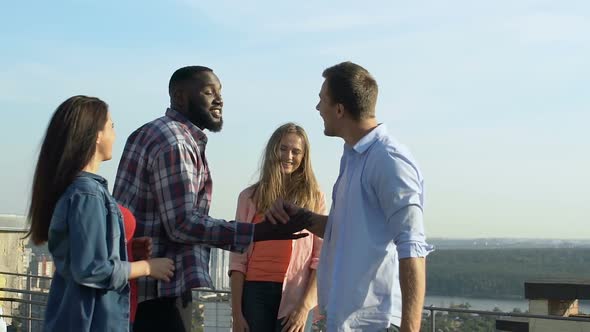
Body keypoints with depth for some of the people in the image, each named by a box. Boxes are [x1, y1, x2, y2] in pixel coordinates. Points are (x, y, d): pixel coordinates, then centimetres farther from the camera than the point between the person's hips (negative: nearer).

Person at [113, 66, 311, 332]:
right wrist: (260, 232, -26)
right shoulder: (175, 143, -16)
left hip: (135, 282, 11)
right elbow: (183, 225, -23)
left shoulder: (151, 133, 16)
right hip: (158, 288, -11)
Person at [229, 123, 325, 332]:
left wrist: (305, 306, -10)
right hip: (256, 292, 2)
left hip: (295, 294, -2)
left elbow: (321, 258, 0)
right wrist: (236, 311, 0)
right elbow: (238, 259, 6)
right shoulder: (250, 197, 10)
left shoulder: (313, 197, 6)